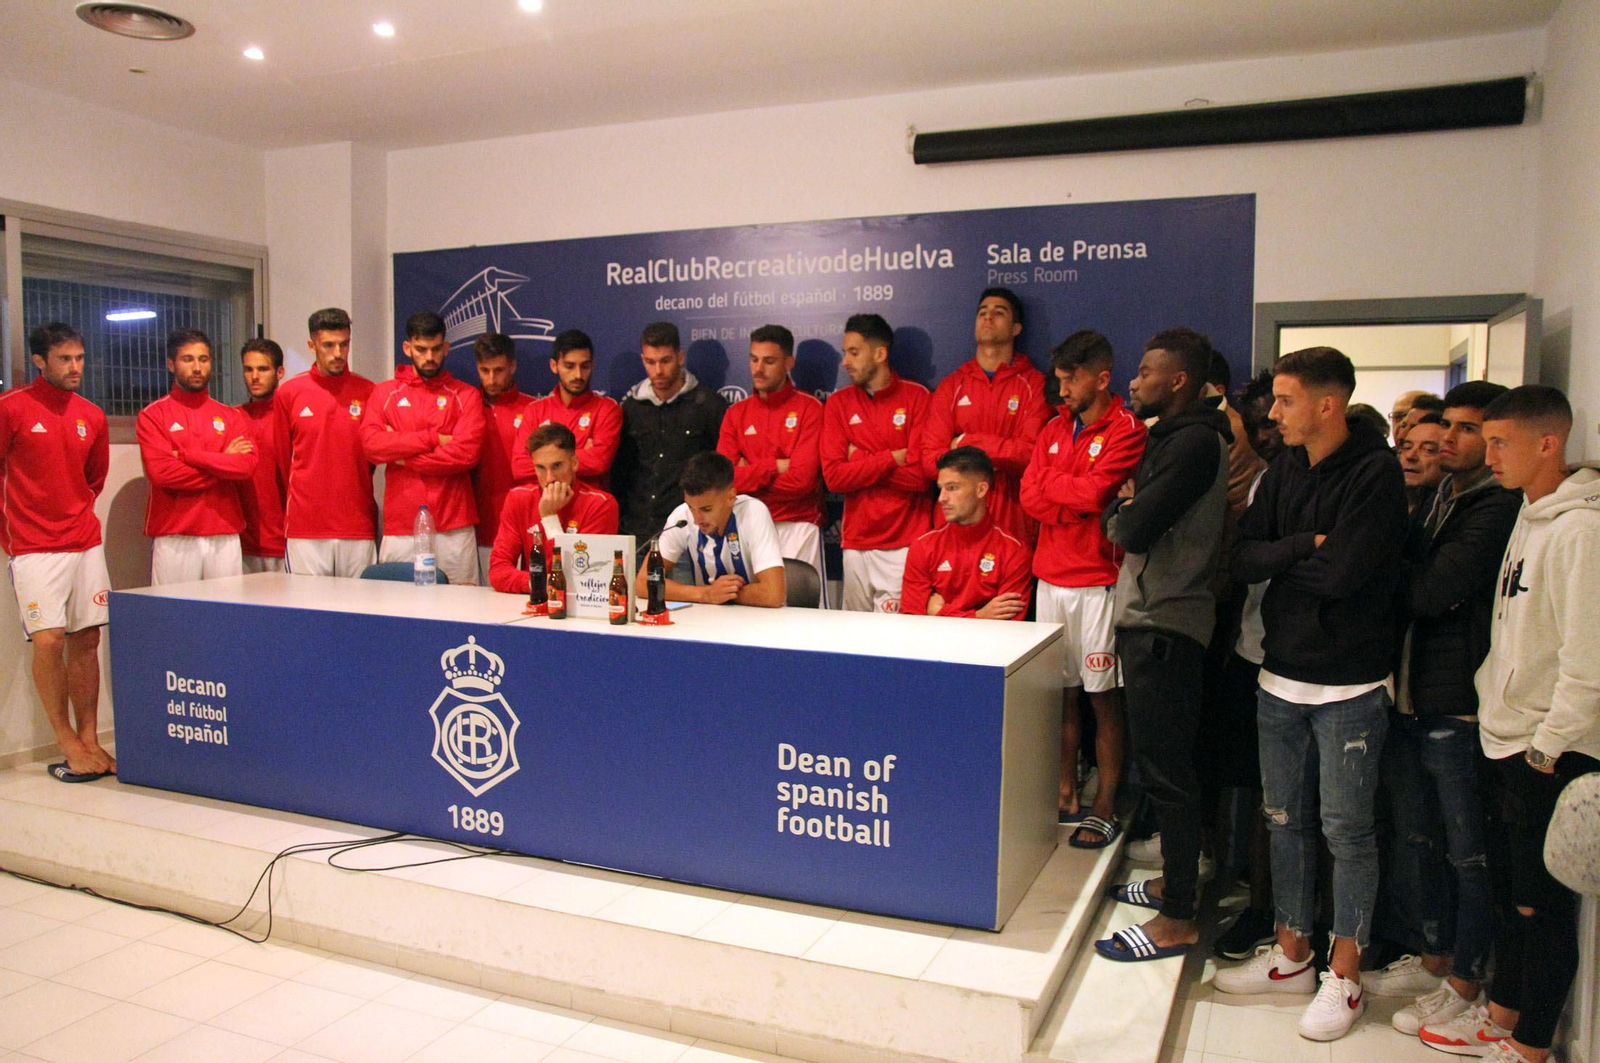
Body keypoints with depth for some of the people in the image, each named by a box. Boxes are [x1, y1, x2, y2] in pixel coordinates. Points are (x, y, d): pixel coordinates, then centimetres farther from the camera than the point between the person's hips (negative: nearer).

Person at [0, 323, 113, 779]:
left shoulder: (92, 416, 9)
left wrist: (75, 514, 16)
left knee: (86, 640, 5)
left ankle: (89, 740, 13)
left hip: (86, 543, 4)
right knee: (49, 640, -9)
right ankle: (67, 744, 4)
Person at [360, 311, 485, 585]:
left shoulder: (466, 395, 7)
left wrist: (400, 454, -4)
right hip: (399, 528, 1)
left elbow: (467, 452, -8)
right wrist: (432, 438, -8)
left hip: (454, 529, -1)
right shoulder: (384, 393, 12)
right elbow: (371, 444, -4)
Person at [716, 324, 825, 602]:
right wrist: (776, 466, -8)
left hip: (797, 527, -3)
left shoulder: (809, 409, -1)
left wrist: (751, 475, -3)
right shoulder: (736, 413, 12)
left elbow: (802, 479, -12)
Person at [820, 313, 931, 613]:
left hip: (906, 542, -3)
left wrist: (861, 463, -6)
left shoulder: (917, 397, -1)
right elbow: (834, 476, -3)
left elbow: (920, 475, -10)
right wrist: (893, 458, -8)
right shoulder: (838, 403, 8)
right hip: (856, 541, 3)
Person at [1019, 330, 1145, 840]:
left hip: (1098, 583, -6)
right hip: (1051, 579, 6)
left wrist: (1051, 482, -1)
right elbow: (1030, 496, 4)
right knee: (1061, 692, 11)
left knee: (1103, 696, 2)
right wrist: (1081, 501, -10)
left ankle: (1105, 807, 11)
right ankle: (1065, 795, 22)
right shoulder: (1055, 429, 14)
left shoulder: (1127, 430, -6)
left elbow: (1094, 491, -19)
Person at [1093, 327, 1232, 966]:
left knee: (1165, 769, -4)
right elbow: (1127, 518, 17)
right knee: (1159, 762, 18)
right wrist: (1127, 511, -4)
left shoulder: (1194, 443, -15)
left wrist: (1118, 514, -1)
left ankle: (1177, 920, 6)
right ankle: (1176, 881, 32)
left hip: (1165, 626, -10)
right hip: (1148, 618, 10)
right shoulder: (1173, 438, 18)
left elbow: (1131, 528, -22)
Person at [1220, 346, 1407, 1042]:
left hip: (1349, 684, -6)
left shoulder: (1375, 472, -13)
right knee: (1285, 820, 14)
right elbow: (1243, 559, -1)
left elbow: (1342, 573, -22)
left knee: (1346, 829, 4)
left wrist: (1282, 560, -6)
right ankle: (1292, 954, 29)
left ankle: (1345, 973, 20)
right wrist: (1307, 545, -14)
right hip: (1281, 677, 6)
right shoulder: (1284, 471, 7)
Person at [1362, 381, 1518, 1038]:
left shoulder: (1498, 508, -14)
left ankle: (1465, 980, 21)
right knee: (1416, 836, 19)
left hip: (1457, 704, -8)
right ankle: (1435, 955, 35)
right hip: (1408, 694, 8)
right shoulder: (1433, 497, 12)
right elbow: (1406, 578, 11)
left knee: (1468, 849, 7)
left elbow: (1431, 590, -21)